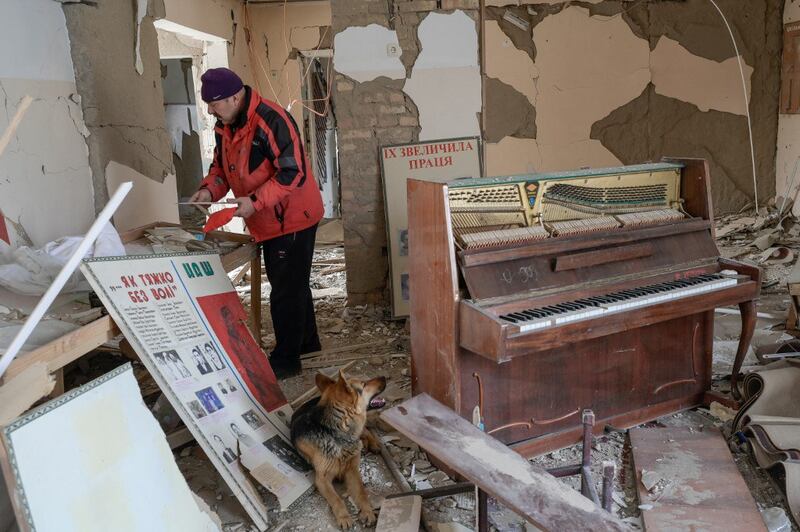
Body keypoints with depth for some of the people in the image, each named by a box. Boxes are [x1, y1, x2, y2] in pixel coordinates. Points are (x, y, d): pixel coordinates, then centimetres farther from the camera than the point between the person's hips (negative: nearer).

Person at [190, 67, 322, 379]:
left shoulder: (272, 120, -24)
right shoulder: (224, 126, 4)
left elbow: (294, 173, -27)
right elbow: (221, 165, 15)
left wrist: (255, 201, -31)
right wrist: (209, 190, -4)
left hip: (292, 219, -9)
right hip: (267, 222, 9)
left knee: (286, 291, -2)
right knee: (291, 284, 21)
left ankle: (286, 360, 10)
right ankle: (306, 342, 38)